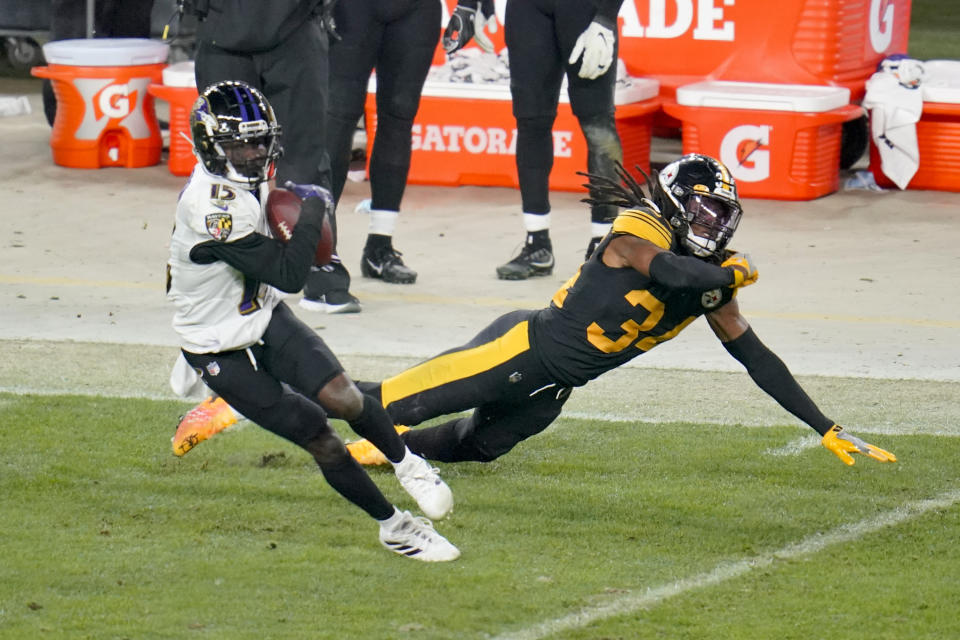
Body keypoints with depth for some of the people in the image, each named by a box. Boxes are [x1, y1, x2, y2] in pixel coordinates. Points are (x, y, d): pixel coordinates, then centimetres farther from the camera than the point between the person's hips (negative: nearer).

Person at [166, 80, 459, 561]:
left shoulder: (246, 180, -3)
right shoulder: (212, 205, -33)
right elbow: (286, 274, -32)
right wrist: (314, 209, -22)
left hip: (265, 317, 7)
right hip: (222, 352, -7)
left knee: (340, 396, -14)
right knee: (318, 436, -6)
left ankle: (406, 463, 12)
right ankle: (392, 525, 9)